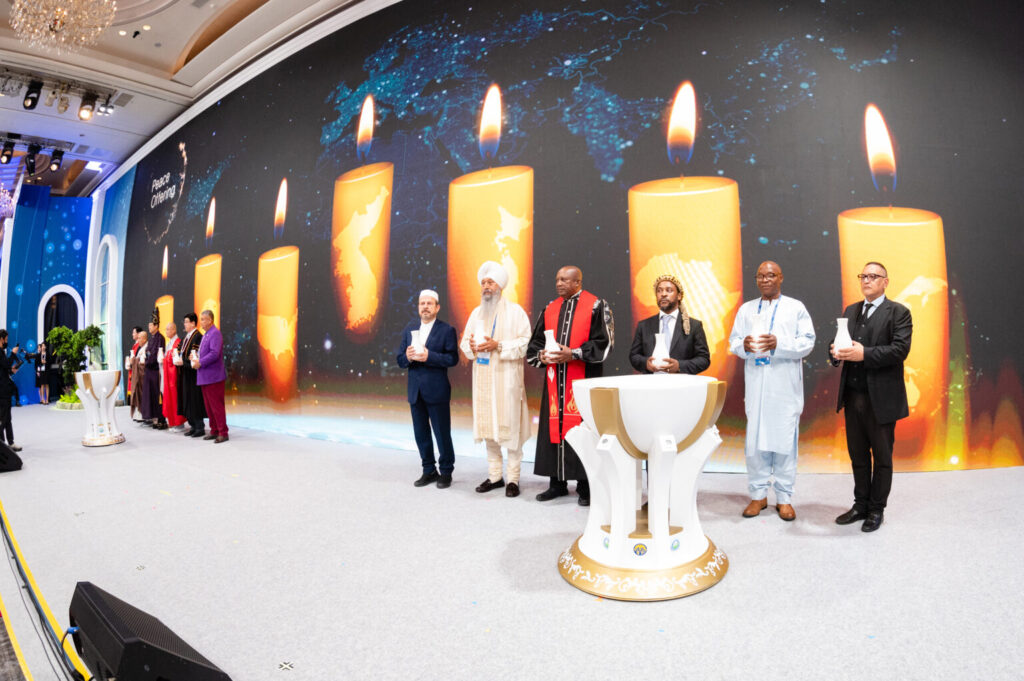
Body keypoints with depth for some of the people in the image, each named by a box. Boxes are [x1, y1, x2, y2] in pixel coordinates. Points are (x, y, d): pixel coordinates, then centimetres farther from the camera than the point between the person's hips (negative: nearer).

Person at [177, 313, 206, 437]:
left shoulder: (198, 336, -12)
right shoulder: (187, 337, 16)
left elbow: (197, 356, -18)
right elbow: (183, 353, 17)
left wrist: (183, 362, -18)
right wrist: (178, 359, -2)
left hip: (193, 374, -9)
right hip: (186, 374, 9)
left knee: (195, 400, -5)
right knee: (188, 400, 10)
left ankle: (200, 428, 1)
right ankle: (193, 426, 17)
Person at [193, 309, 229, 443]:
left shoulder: (215, 333, -13)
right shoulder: (206, 334, 17)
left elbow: (214, 353, -22)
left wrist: (200, 363, -16)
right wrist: (197, 360, 6)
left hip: (213, 376, -10)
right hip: (205, 377, 10)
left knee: (217, 405, -6)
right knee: (208, 405, 14)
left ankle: (223, 433, 0)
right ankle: (214, 430, 22)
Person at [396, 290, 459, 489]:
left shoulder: (446, 330, -4)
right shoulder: (409, 328, 10)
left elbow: (453, 358, -13)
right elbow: (400, 360, 9)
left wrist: (429, 356, -23)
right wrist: (407, 356, -13)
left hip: (437, 391, -5)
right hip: (415, 391, 5)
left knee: (442, 434, 4)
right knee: (421, 433, 12)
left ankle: (446, 472, 19)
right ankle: (429, 471, 26)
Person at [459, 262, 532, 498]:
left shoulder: (515, 311, -2)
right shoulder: (476, 313, 15)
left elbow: (525, 343, -9)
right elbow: (464, 342, 16)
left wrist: (498, 346, -19)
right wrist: (471, 346, -7)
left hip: (506, 377, -5)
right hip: (483, 378, 5)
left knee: (509, 425, -4)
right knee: (487, 425, 8)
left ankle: (514, 478, 4)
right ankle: (494, 476, 18)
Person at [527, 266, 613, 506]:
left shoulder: (596, 306, 0)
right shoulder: (550, 309, 15)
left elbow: (604, 342, -7)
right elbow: (535, 342, 17)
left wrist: (573, 354, -16)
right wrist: (542, 354, -5)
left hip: (583, 379, -5)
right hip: (554, 379, 5)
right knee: (553, 427, 6)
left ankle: (585, 486, 10)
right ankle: (557, 482, 18)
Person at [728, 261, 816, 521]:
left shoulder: (796, 308, 8)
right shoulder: (746, 309, 16)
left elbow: (807, 342, -2)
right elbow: (733, 341, 10)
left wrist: (779, 344, -18)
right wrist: (743, 346, -12)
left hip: (786, 384, -2)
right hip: (755, 383, 2)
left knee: (785, 438, -1)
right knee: (755, 438, 3)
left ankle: (784, 497, 11)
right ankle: (758, 494, 14)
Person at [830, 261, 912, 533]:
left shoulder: (898, 312, -4)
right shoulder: (850, 311, 13)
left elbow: (900, 349, -16)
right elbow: (839, 344, 9)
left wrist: (864, 354, -25)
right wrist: (836, 352, -13)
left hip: (881, 398, -5)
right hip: (852, 396, 5)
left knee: (882, 457, 8)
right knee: (858, 455, 15)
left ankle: (877, 510, 21)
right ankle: (861, 504, 28)